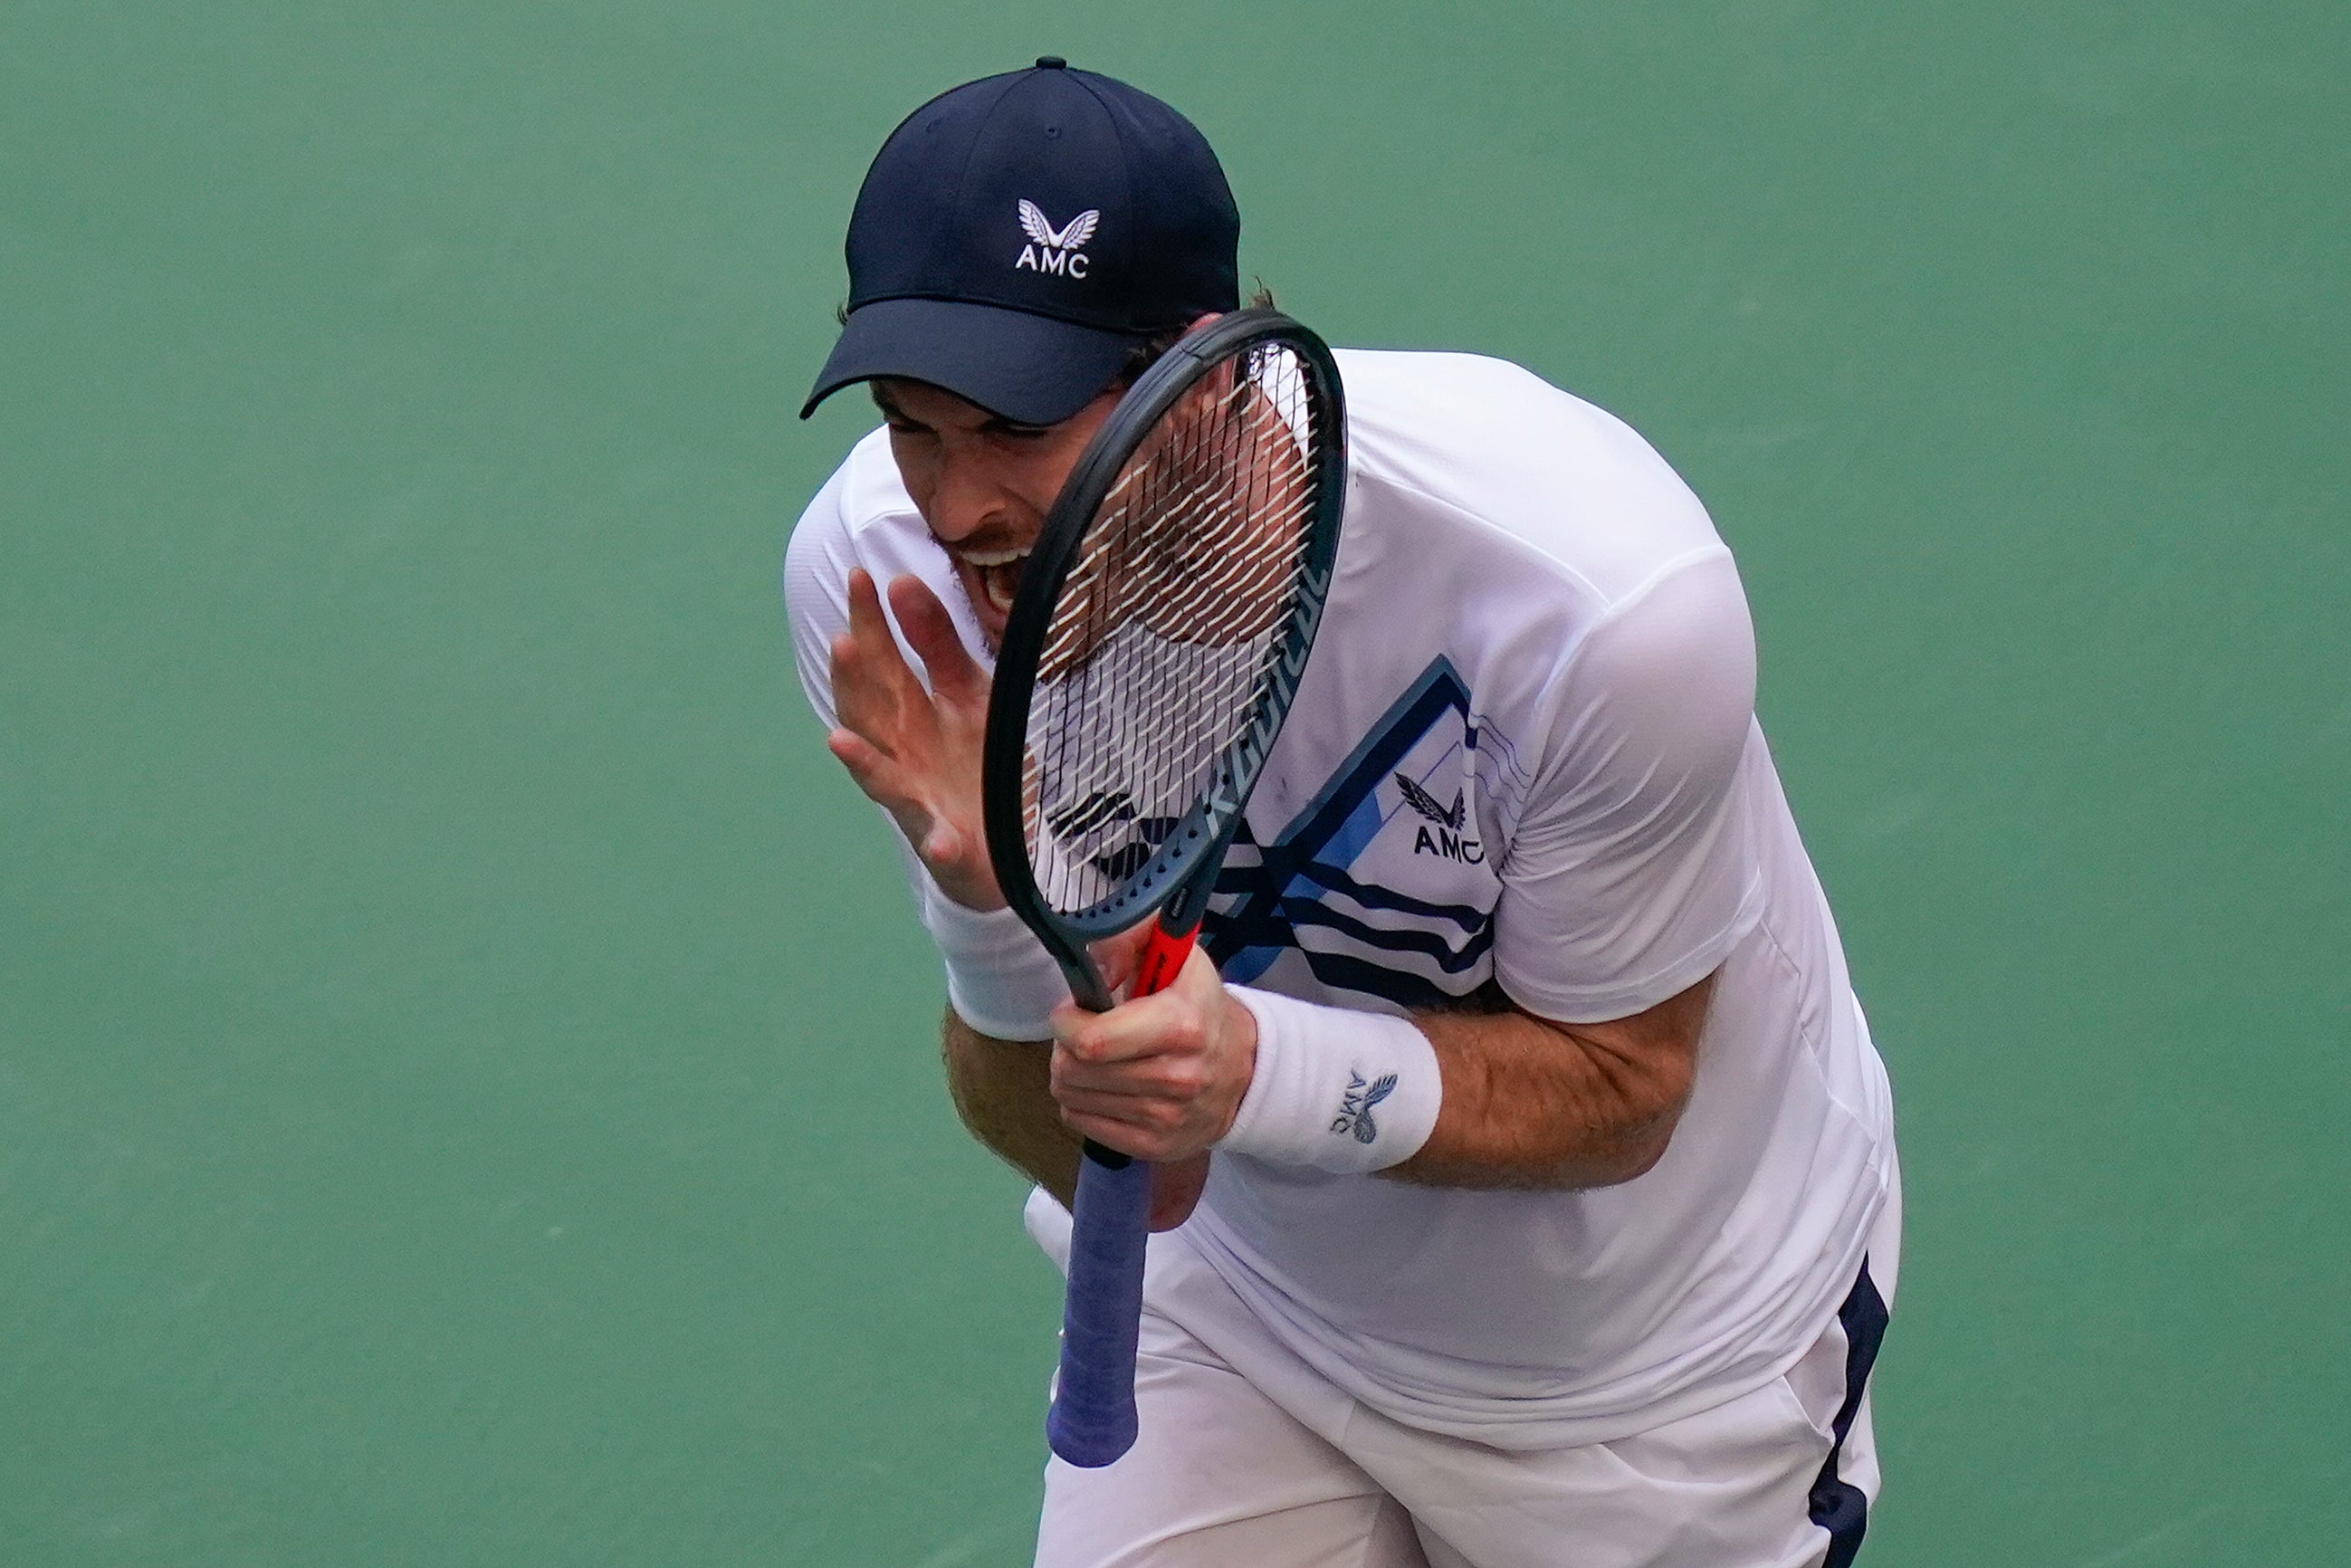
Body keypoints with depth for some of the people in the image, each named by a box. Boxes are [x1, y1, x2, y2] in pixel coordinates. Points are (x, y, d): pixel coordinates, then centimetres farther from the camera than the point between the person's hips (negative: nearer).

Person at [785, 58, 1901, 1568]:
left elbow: (1620, 1089, -21)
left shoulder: (1604, 596, -36)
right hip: (1237, 1316, 2)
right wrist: (998, 906, -40)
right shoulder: (884, 571, -24)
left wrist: (1258, 1069, -40)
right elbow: (1105, 1169, -18)